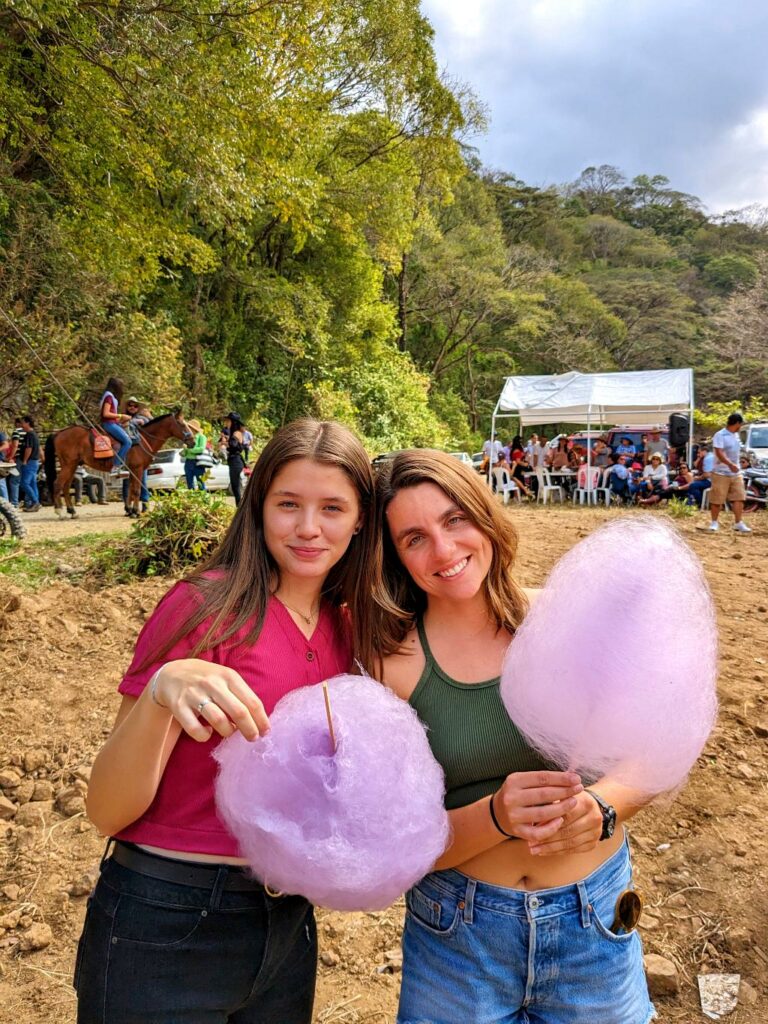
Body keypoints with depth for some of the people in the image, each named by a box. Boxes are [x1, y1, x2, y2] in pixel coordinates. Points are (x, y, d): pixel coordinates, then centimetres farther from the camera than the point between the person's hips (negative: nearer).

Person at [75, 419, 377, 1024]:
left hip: (290, 925, 6)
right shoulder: (210, 605, -17)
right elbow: (108, 811, -18)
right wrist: (162, 691, -34)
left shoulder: (347, 626, 1)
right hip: (166, 932, -5)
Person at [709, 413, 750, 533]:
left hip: (736, 473, 7)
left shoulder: (736, 435, 13)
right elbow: (719, 453, -23)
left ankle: (738, 523, 5)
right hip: (721, 473, -7)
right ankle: (714, 522, 13)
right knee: (717, 500, 1)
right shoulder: (720, 435, -12)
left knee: (739, 498, 1)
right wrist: (730, 464, -34)